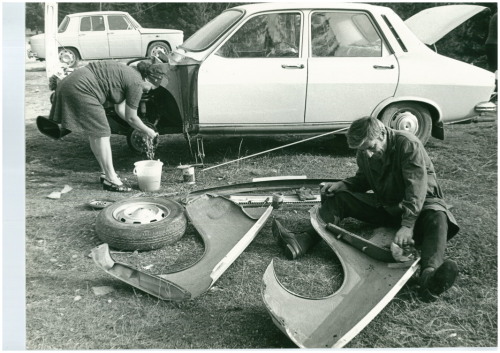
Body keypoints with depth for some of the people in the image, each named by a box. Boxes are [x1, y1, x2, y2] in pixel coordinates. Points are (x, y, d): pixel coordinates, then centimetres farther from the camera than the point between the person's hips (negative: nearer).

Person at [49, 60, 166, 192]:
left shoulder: (129, 73, 19)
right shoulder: (136, 83, -10)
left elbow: (120, 109, 24)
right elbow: (131, 117, -4)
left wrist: (142, 128, 26)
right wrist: (147, 131, 11)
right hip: (80, 88, -11)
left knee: (94, 134, 15)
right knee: (101, 134, -6)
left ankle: (105, 173, 25)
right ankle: (111, 180, -2)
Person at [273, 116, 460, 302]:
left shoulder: (409, 145, -22)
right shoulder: (364, 153, -2)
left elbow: (417, 188, -29)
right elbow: (363, 180, 13)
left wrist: (407, 225, -38)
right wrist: (342, 184, -9)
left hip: (420, 203, -5)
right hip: (383, 203, 5)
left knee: (437, 217, -40)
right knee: (337, 197, -9)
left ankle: (429, 272, -64)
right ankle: (304, 241, -24)